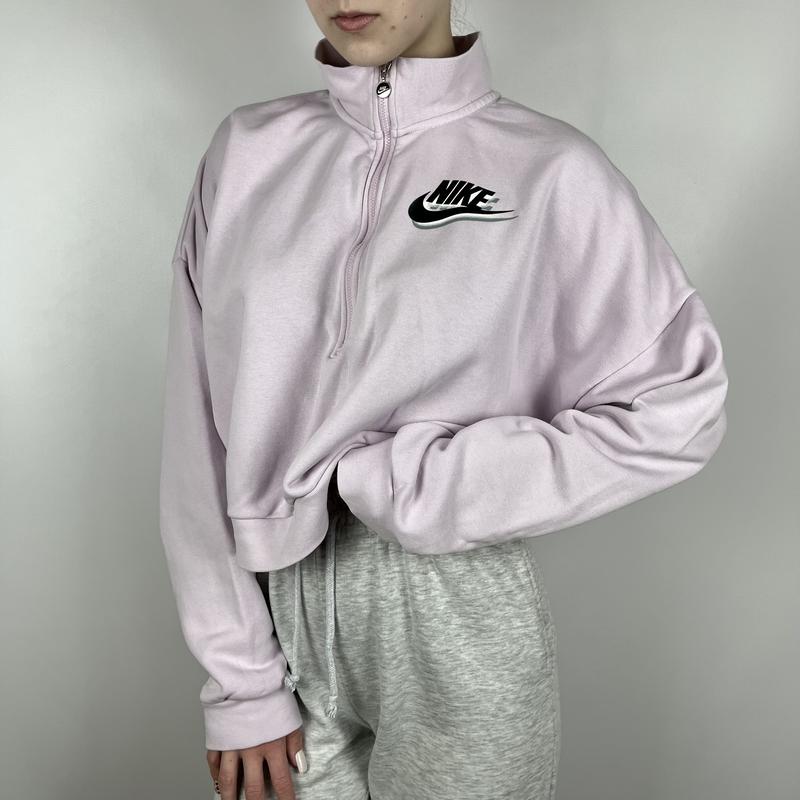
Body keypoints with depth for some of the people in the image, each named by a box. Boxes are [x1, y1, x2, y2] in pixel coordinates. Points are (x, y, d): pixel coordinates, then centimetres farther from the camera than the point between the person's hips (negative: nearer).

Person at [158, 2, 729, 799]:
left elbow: (676, 410, -9)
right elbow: (200, 435, -1)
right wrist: (241, 677, -2)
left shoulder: (551, 170, -9)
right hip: (283, 617, 3)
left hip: (460, 625, -2)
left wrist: (416, 490, -14)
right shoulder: (245, 152, 0)